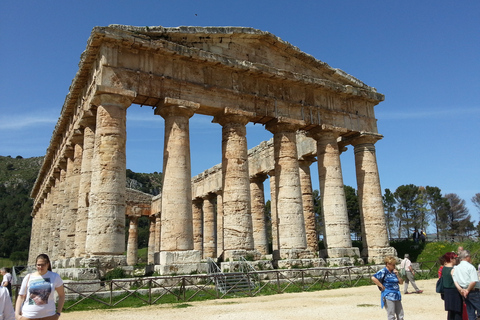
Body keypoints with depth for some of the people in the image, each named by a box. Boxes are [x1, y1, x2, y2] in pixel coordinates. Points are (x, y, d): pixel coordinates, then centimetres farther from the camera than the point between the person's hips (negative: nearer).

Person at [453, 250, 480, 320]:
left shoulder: (456, 268, 9)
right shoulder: (470, 267, -11)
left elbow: (455, 281, 2)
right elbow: (474, 281, -18)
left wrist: (460, 289, -5)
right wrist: (468, 290, -8)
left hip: (464, 293, 7)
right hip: (474, 292, -7)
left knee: (470, 313, 11)